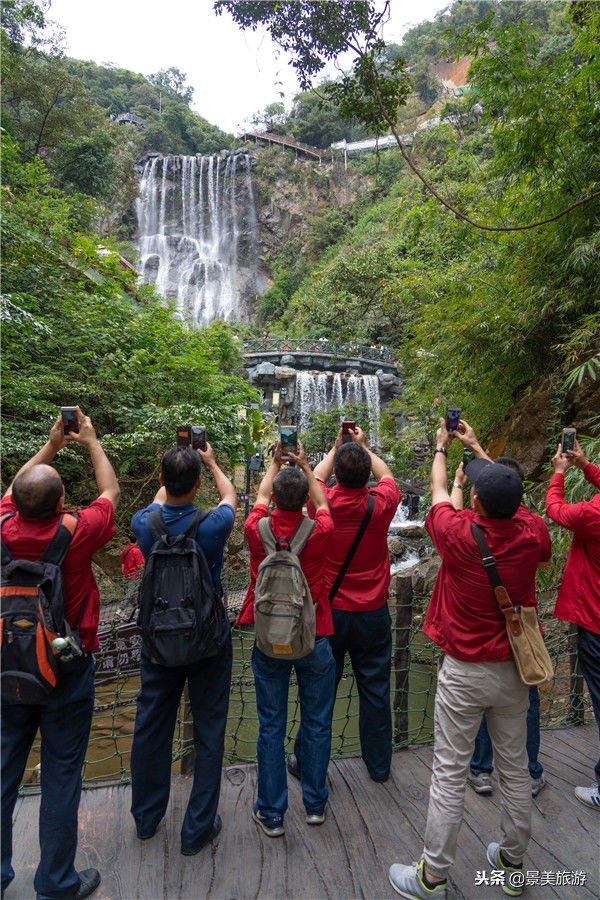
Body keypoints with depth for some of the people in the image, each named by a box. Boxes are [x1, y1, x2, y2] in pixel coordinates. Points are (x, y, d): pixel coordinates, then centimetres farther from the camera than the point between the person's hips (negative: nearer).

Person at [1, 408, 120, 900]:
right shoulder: (76, 534, -23)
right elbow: (111, 492, -4)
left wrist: (50, 446, 17)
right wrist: (91, 442, 8)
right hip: (67, 672, -4)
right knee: (61, 777, 11)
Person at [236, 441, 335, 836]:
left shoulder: (257, 529, -13)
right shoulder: (320, 531, -16)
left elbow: (261, 496, 9)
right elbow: (322, 500, 8)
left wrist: (275, 461, 21)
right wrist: (304, 464, 16)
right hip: (314, 639, 0)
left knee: (271, 726, 12)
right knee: (317, 723, 17)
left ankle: (272, 814, 26)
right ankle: (315, 804, 33)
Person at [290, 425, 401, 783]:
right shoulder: (381, 504, -14)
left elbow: (316, 478, 11)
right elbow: (386, 474, 11)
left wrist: (336, 446, 21)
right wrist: (363, 445, 21)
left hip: (330, 611, 0)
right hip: (373, 614, 1)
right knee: (375, 689, 14)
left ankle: (306, 761, 29)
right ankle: (379, 764, 31)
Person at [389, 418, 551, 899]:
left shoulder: (458, 534, -22)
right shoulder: (533, 535, -12)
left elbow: (439, 492, -1)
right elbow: (509, 496, 9)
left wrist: (441, 447, 19)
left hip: (464, 674, -4)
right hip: (514, 670, 5)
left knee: (449, 777, 9)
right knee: (515, 768, 22)